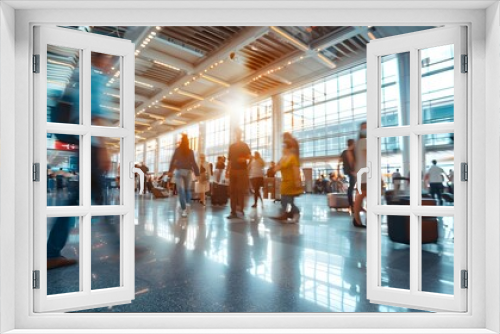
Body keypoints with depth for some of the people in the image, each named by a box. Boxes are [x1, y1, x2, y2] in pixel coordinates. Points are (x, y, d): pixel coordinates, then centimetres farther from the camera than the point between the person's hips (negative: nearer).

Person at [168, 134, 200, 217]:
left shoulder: (177, 150, 1)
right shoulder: (190, 151, 2)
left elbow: (172, 161, 5)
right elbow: (193, 163, 0)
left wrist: (170, 171, 15)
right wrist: (197, 173, 3)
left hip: (179, 171, -1)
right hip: (188, 171, 1)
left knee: (181, 190, -5)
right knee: (187, 189, 16)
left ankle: (184, 209, -12)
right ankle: (185, 206, 14)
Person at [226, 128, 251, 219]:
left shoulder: (244, 145, 5)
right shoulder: (231, 146, 18)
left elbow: (250, 156, -7)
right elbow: (229, 160, 18)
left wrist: (244, 158, -28)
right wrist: (227, 171, 11)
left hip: (242, 170, -4)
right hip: (233, 171, 4)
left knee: (241, 190, -9)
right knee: (232, 191, 1)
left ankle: (241, 208, -4)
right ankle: (233, 211, 4)